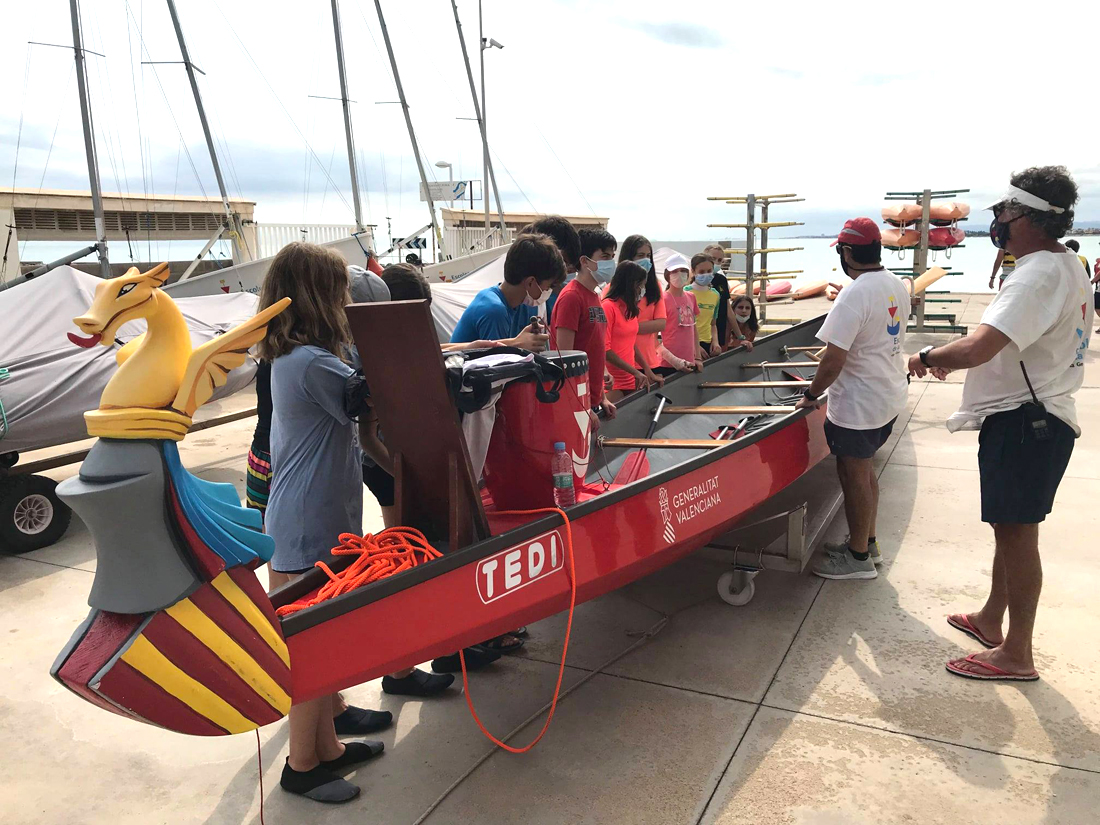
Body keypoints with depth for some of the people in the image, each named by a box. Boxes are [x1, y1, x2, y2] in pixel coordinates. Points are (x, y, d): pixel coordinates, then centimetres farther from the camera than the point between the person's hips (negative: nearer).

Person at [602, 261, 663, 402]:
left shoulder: (630, 308, 13)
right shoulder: (608, 307, -11)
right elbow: (605, 349, -15)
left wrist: (648, 372, 12)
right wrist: (636, 372, -15)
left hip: (630, 381, 8)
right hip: (612, 383, -8)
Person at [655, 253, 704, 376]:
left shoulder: (691, 297, 11)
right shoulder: (663, 299, -7)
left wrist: (698, 357, 12)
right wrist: (674, 360, -17)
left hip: (689, 364, 6)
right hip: (667, 366, -5)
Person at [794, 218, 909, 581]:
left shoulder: (854, 296, -24)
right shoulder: (898, 286, 4)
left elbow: (833, 362, -25)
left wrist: (811, 395, -11)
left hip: (858, 403, -9)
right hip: (891, 395, 9)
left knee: (854, 475, 4)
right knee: (864, 469, 21)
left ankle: (858, 558, 18)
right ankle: (866, 542, 35)